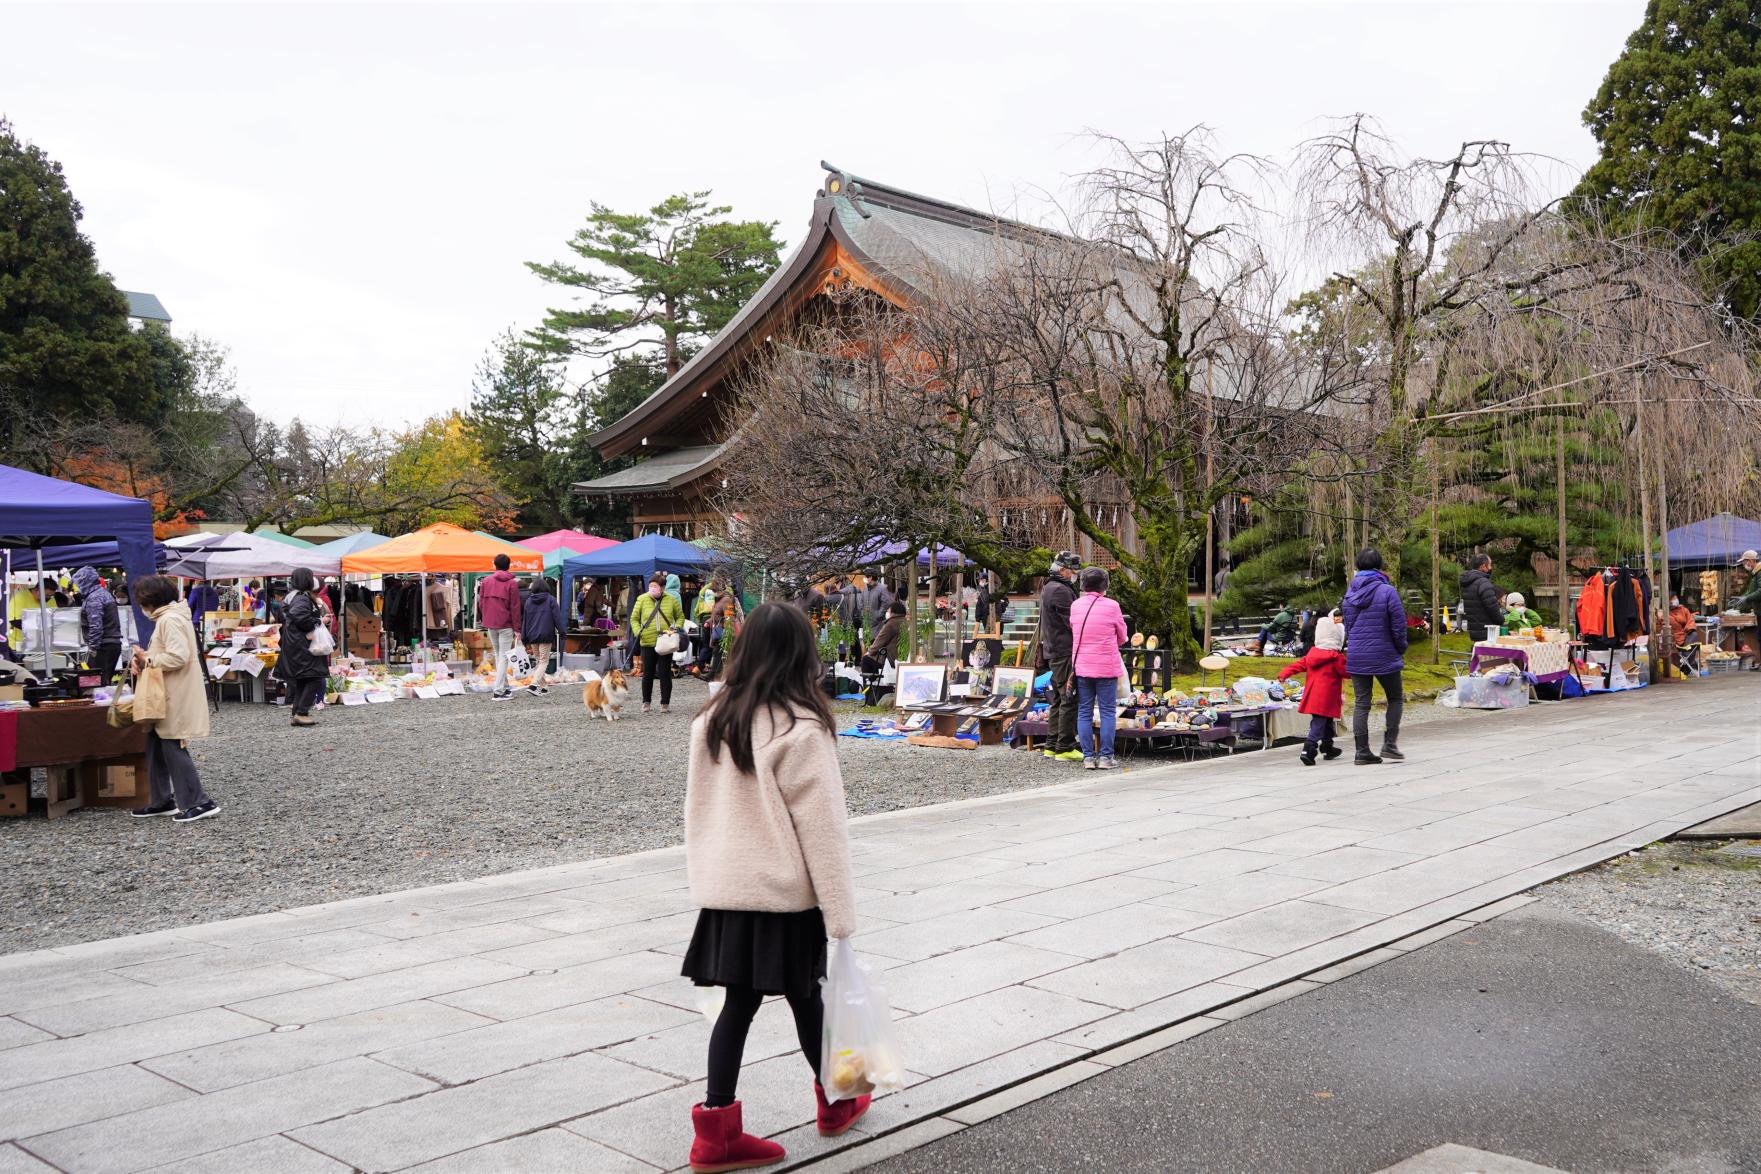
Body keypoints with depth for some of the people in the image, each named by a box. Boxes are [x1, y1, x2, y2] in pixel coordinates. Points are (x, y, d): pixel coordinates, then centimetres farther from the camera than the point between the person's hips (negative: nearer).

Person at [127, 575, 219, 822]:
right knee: (156, 748, 14)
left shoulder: (170, 620, -16)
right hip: (168, 698, 10)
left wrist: (147, 661, -14)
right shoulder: (167, 617, 17)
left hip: (176, 699, -10)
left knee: (173, 749, -6)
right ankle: (161, 801, 22)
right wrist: (144, 658, 1)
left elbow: (178, 657, -26)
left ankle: (198, 802, -2)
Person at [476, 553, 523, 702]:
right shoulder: (512, 583, -5)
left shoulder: (486, 582, 6)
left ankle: (504, 686, 20)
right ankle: (498, 691, -11)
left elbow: (481, 603, 8)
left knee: (498, 655, 16)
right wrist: (517, 629, -6)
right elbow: (515, 607, -7)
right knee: (504, 656, -3)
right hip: (506, 625, -4)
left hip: (490, 625, 4)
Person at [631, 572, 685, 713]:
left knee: (665, 673, 2)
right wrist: (637, 632, -8)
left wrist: (677, 628, -5)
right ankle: (646, 701, 24)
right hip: (647, 642, 1)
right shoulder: (642, 600, 0)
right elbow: (634, 618, 7)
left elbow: (680, 616, 12)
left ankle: (665, 703, 11)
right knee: (648, 673, 9)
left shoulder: (672, 600, 1)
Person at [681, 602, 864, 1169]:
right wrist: (840, 914, -11)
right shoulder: (800, 729, -18)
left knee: (739, 1002, 10)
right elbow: (822, 828, -16)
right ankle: (836, 1101, 34)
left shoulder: (712, 719, 3)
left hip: (725, 890, 5)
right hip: (785, 893, -5)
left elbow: (699, 808, 12)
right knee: (805, 997, 13)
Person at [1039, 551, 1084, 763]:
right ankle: (1065, 747, -7)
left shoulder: (1048, 588, 19)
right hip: (1064, 651, -11)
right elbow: (1073, 622, -18)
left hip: (1053, 651, 11)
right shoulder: (1060, 590, -15)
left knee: (1058, 699, 15)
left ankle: (1052, 745, 18)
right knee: (1070, 699, -8)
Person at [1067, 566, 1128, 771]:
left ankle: (1088, 756, 6)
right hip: (1107, 667, -3)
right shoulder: (1111, 606, -8)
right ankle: (1105, 756, 2)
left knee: (1084, 713, 7)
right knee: (1108, 712, 4)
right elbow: (1123, 638, 3)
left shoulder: (1075, 606, 1)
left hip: (1081, 667, 3)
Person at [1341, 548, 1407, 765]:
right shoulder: (1387, 591, -12)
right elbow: (1399, 625, -9)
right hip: (1384, 656, -4)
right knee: (1396, 698, 14)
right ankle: (1390, 743, 8)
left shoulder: (1350, 592, 4)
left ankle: (1362, 751, 7)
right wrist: (1401, 649, 7)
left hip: (1356, 657, 4)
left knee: (1361, 704, 7)